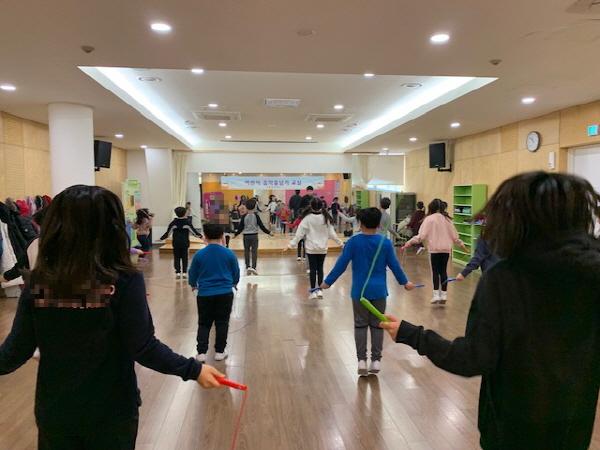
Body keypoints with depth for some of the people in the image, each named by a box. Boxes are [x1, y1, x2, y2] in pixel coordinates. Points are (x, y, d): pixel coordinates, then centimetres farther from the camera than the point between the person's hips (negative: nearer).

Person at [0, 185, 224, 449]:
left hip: (54, 410, 2)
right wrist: (193, 369, -13)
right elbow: (143, 348, -21)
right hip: (110, 411, -2)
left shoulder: (39, 281, -12)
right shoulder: (124, 281, -21)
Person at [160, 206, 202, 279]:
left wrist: (161, 238, 13)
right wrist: (200, 235, 6)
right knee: (184, 258, 5)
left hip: (176, 243, 1)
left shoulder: (173, 222, 1)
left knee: (177, 258, 6)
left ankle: (178, 272, 3)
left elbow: (168, 232, 3)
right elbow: (193, 230, -2)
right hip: (185, 243, -1)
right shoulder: (187, 222, -3)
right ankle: (184, 272, 4)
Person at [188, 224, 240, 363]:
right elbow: (236, 274, 6)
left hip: (205, 294, 0)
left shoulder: (199, 255, -6)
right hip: (225, 294, 0)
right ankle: (220, 351, 19)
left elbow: (192, 274, 5)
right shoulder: (229, 254, -6)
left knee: (204, 324, 13)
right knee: (222, 323, 12)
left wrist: (193, 285, 27)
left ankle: (201, 352, 11)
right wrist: (233, 284, 28)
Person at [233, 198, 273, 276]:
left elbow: (240, 227, -2)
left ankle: (248, 267, 10)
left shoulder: (244, 216, -3)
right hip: (254, 235, -1)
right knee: (254, 251, 1)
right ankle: (253, 267, -7)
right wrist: (269, 232, 5)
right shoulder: (256, 215, -4)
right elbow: (261, 226, -4)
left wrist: (236, 234, 12)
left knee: (246, 251, 10)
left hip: (246, 236, 1)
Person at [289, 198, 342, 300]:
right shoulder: (326, 218, -4)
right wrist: (340, 242, 14)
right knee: (320, 268, 12)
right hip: (322, 248, 2)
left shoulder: (307, 218, -12)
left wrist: (292, 244, -8)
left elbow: (300, 233, -12)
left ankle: (313, 291, 7)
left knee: (313, 269, 4)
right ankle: (319, 289, 12)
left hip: (311, 248, -2)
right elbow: (331, 232, 2)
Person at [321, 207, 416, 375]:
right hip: (379, 291, 1)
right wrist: (405, 282, 17)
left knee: (360, 325, 9)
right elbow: (394, 265, 2)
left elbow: (341, 265, -6)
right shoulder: (385, 242, -4)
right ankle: (376, 360, 14)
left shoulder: (353, 241, -9)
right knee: (377, 325, 11)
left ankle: (362, 360, 9)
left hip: (360, 291, -1)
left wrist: (328, 282, 4)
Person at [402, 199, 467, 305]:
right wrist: (461, 244, 30)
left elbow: (421, 236, -12)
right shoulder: (447, 219, 7)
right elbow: (454, 235, 14)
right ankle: (444, 295, 12)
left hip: (435, 249, -4)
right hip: (446, 249, 4)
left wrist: (409, 243, -10)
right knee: (443, 271, 11)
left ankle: (436, 295, -1)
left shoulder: (429, 219, -5)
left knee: (435, 271, 4)